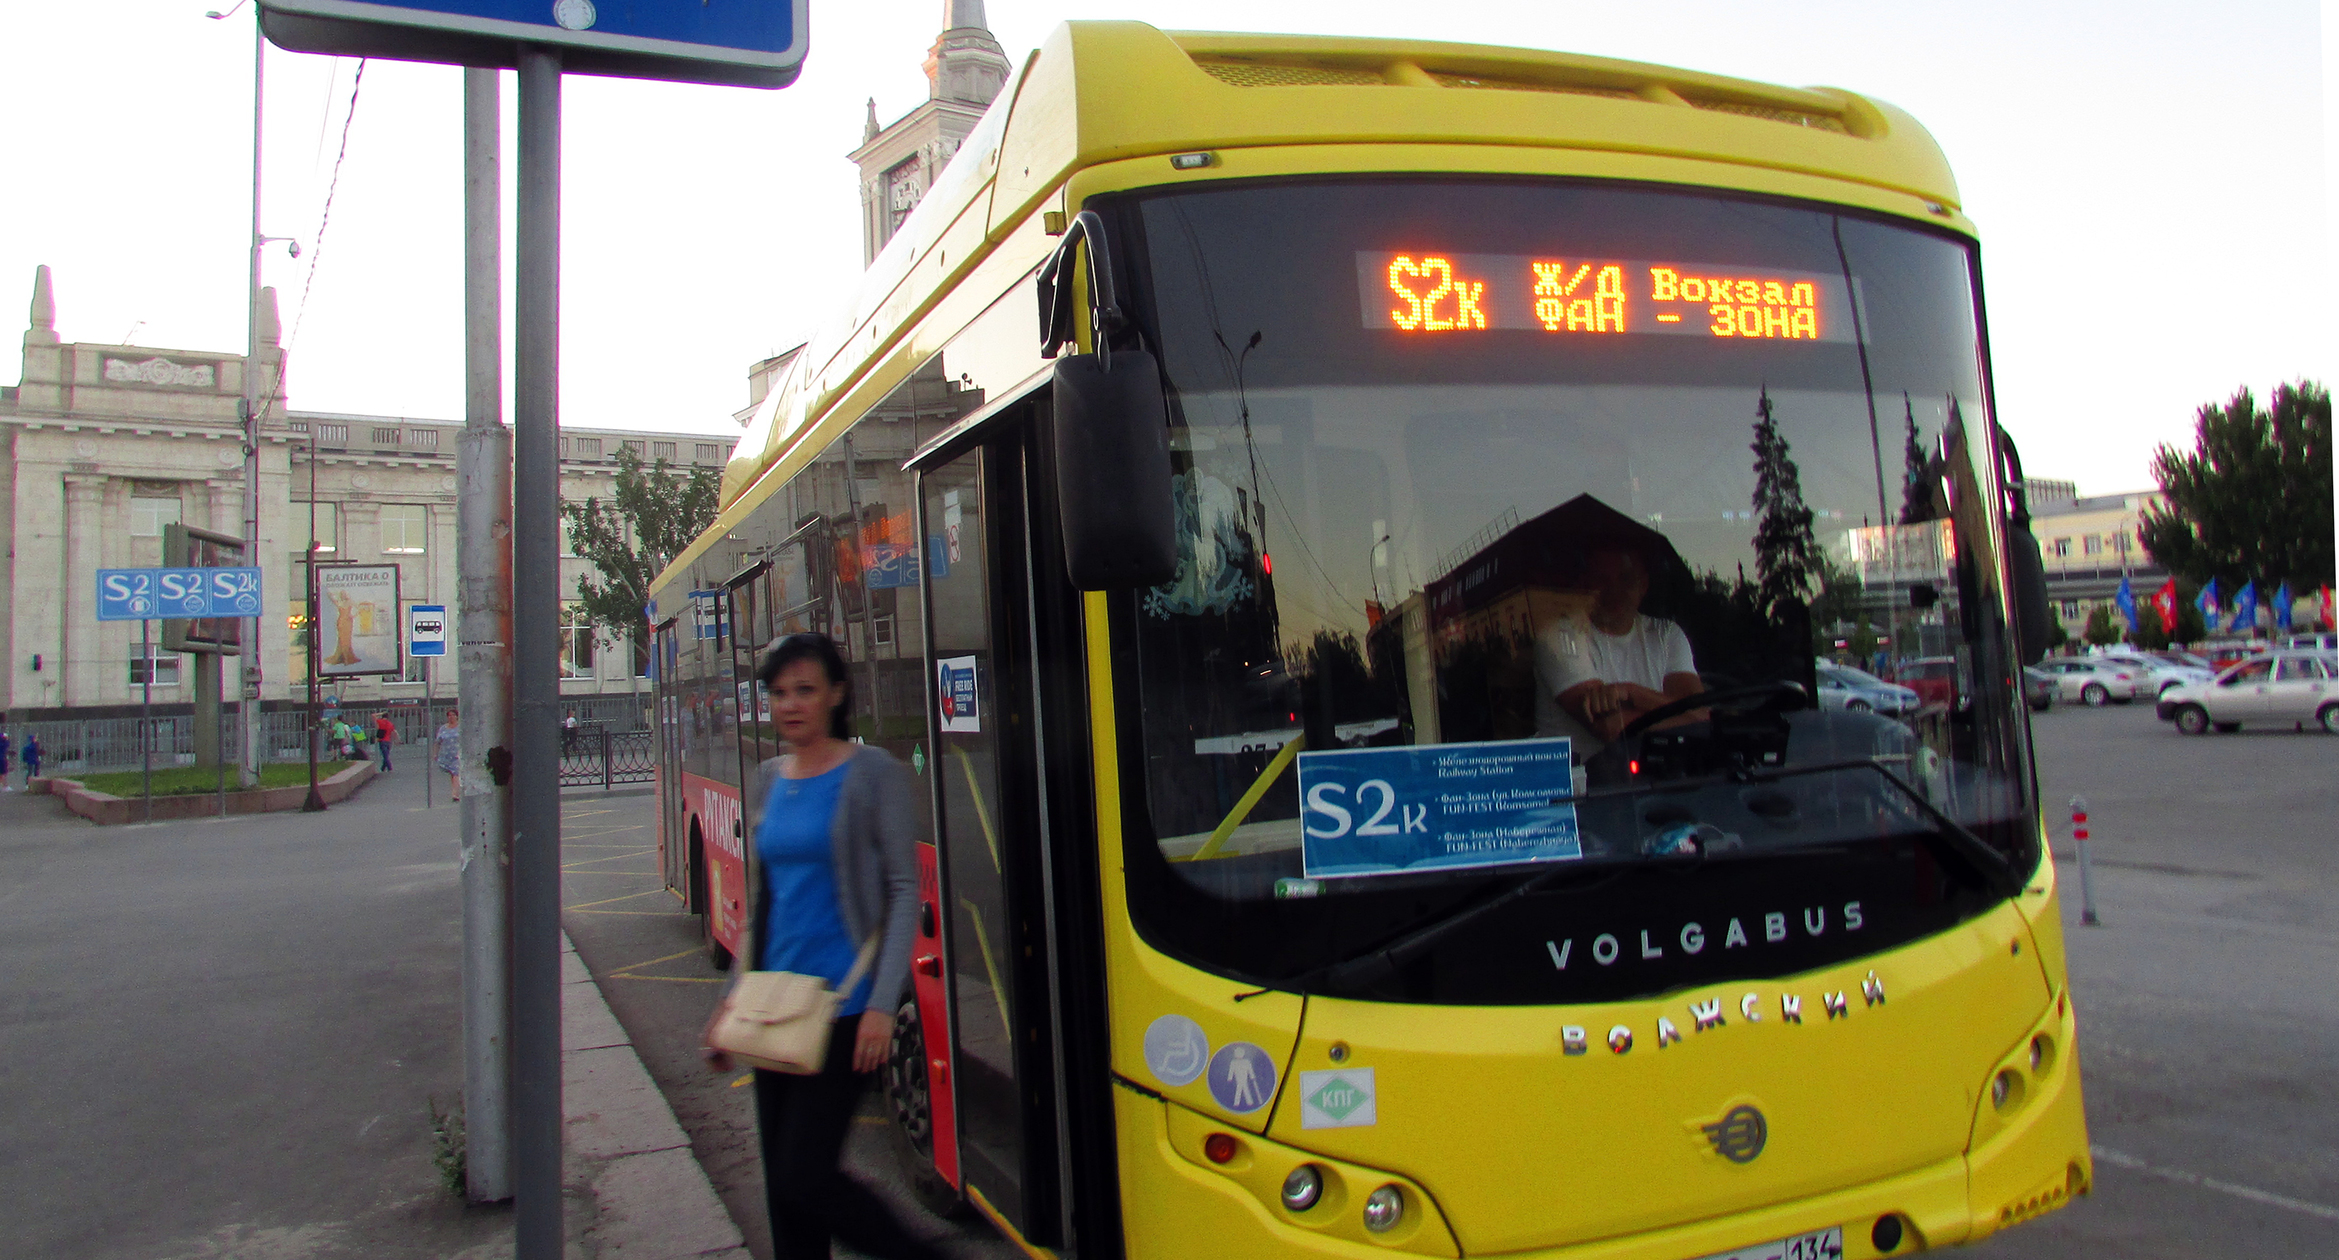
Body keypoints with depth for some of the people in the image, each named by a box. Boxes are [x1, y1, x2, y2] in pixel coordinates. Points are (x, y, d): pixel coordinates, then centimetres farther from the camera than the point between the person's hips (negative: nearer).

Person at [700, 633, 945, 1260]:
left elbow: (904, 892, -10)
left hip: (843, 1008, -7)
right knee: (781, 1187, 10)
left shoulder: (873, 773, -7)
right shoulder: (771, 778, 12)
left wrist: (882, 1005, -17)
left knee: (805, 1179, -8)